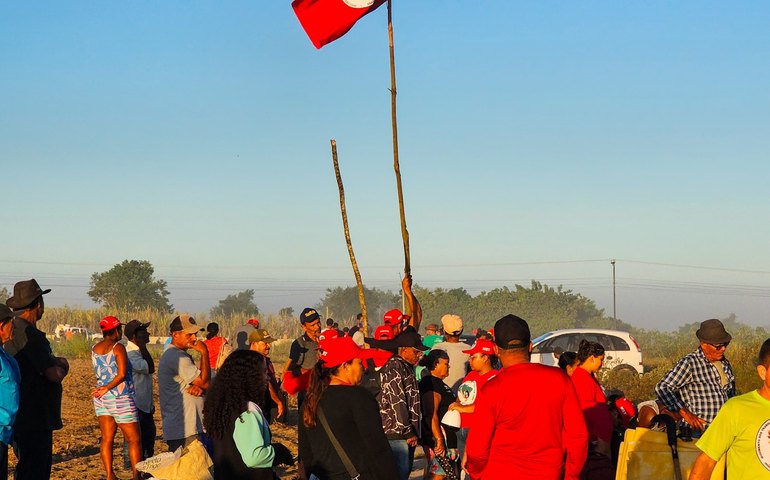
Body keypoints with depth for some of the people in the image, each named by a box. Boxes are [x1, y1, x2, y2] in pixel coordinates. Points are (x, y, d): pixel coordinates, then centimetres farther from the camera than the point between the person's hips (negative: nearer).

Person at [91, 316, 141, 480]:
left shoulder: (94, 349, 8)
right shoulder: (118, 348, -12)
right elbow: (122, 374, -20)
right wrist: (107, 388, -15)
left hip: (102, 399, 7)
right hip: (120, 398, -7)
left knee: (107, 438, 7)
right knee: (134, 439, 1)